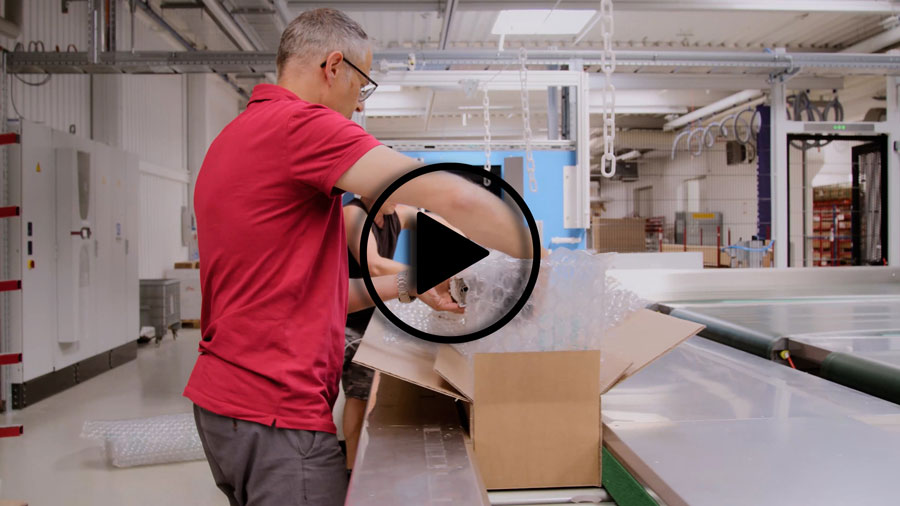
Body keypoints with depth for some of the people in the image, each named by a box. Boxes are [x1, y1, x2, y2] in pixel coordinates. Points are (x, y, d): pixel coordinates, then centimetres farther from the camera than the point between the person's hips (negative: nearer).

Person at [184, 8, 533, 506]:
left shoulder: (236, 136, 15)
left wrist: (406, 286, 15)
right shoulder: (299, 123, -16)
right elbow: (448, 197, -24)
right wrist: (537, 255, -9)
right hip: (277, 413, -10)